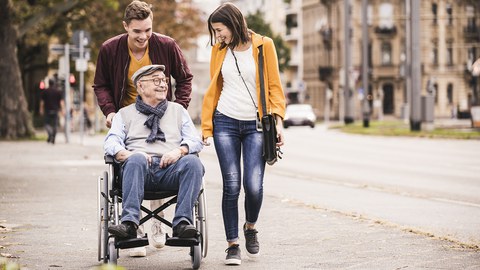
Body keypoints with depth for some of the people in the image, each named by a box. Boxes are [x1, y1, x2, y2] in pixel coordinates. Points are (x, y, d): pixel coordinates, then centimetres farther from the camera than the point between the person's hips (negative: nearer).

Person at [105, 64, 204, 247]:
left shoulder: (178, 110, 28)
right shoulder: (125, 114, 23)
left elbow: (196, 141, 16)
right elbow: (111, 143, 8)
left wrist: (180, 151, -6)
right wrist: (129, 155, -14)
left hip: (171, 169, 1)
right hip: (139, 169, -1)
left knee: (193, 162, -31)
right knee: (136, 159, -37)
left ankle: (182, 222, -40)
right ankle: (129, 223, -47)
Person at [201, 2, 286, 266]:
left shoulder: (264, 45, 0)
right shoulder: (219, 50, 8)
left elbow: (274, 86, 1)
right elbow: (213, 90, 13)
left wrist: (278, 121, -9)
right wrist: (206, 128, 10)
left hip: (255, 125, -2)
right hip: (226, 123, 2)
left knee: (254, 186, -11)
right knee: (231, 186, -5)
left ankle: (250, 227, 19)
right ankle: (232, 244, 4)